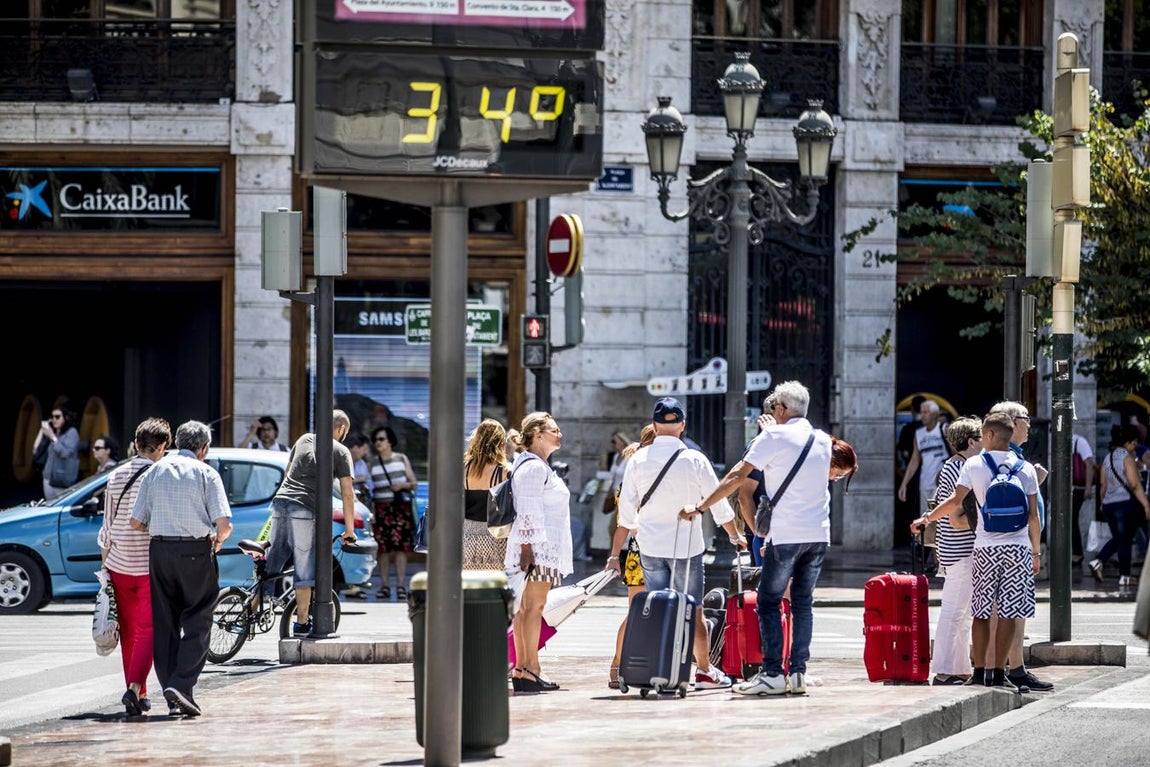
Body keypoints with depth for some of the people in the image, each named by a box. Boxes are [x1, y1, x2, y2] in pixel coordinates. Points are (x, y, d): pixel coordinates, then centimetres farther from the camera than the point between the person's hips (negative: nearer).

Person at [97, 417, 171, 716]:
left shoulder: (115, 477, 4)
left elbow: (107, 526, 9)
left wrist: (105, 563, 17)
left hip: (119, 566, 4)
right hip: (152, 567, -4)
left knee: (128, 631, 13)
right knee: (147, 631, -2)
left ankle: (139, 694, 18)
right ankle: (134, 688, -18)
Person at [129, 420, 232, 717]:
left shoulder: (154, 472, 8)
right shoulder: (206, 473, -2)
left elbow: (136, 522, 6)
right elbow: (224, 523, -10)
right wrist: (218, 539, 12)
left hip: (160, 551, 3)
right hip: (196, 552, -3)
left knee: (165, 625, 8)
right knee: (197, 624, 2)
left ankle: (174, 699, 7)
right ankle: (181, 685, -15)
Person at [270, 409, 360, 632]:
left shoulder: (305, 439, 22)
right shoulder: (341, 451, 7)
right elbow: (347, 493, 4)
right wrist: (349, 530, 9)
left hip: (280, 502, 5)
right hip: (306, 509, -5)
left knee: (272, 561, 12)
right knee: (304, 568, 0)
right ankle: (301, 622, 2)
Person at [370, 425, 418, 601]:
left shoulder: (401, 459, 10)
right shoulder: (372, 463, 10)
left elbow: (414, 483, 11)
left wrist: (404, 485, -9)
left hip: (401, 507, -1)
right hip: (381, 507, 1)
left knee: (401, 547, -7)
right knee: (383, 548, -3)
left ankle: (401, 586, -8)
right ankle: (384, 586, 2)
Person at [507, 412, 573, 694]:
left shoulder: (541, 466, 22)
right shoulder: (533, 467, -11)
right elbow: (528, 512, -18)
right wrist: (526, 548, -23)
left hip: (543, 547, 11)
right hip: (536, 545, -11)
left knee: (526, 607, 8)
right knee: (533, 606, -12)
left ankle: (521, 670, 8)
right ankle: (531, 670, -14)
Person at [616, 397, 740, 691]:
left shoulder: (638, 460, -1)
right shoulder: (694, 460, -7)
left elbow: (626, 507, 6)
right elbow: (718, 503, -1)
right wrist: (735, 537, 14)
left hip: (650, 547, 2)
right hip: (687, 545, -2)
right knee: (693, 612, 7)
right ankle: (705, 671, 13)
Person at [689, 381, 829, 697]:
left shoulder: (774, 437, -6)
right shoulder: (823, 440, 13)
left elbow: (738, 475, -9)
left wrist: (701, 506, -5)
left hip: (786, 534, -6)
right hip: (819, 534, 6)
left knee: (769, 602, -1)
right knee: (803, 603, 10)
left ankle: (772, 674, -7)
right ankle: (798, 673, 4)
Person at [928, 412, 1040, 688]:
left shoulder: (974, 465, 1)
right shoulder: (1026, 468, 4)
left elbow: (955, 501, 0)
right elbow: (1033, 515, 3)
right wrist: (1036, 552, 13)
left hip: (985, 547, 0)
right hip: (1018, 546, 0)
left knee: (982, 612, 6)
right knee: (1009, 612, 1)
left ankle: (980, 671, 3)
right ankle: (999, 672, -1)